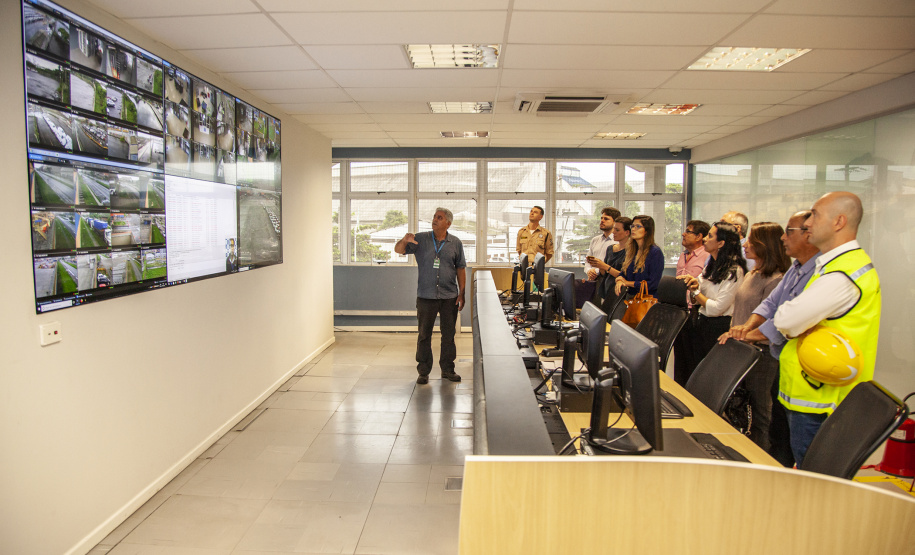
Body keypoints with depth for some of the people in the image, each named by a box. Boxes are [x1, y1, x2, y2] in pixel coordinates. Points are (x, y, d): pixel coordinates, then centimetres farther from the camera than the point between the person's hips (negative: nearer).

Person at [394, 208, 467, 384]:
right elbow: (398, 250, -1)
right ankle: (423, 371, 15)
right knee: (424, 334, 5)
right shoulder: (421, 239, 3)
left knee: (448, 334, 8)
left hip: (449, 297, 1)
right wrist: (404, 240, -24)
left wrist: (461, 293, 3)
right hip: (426, 296, -1)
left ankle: (447, 369, 21)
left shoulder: (456, 243, 5)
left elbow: (461, 269, 8)